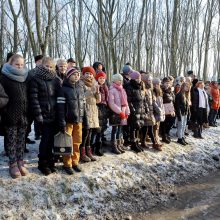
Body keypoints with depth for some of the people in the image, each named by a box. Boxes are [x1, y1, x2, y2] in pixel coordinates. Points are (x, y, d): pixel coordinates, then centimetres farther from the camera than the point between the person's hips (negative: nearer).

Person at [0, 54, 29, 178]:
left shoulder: (26, 77, 9)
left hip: (24, 115, 4)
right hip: (11, 115, -4)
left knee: (21, 140, 10)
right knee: (12, 140, 5)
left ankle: (20, 163, 20)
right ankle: (13, 164, 14)